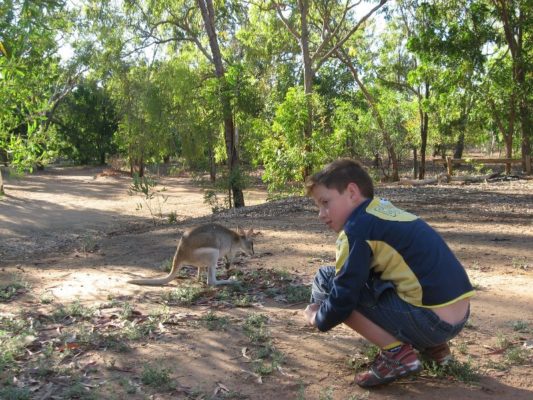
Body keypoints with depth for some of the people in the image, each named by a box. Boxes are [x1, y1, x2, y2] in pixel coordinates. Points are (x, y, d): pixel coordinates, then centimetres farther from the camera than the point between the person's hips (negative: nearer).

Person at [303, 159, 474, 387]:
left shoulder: (357, 227, -9)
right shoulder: (384, 212, 17)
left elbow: (343, 295, -13)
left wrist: (317, 318, 8)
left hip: (431, 320, -9)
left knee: (325, 282, -4)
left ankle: (397, 353, -5)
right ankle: (432, 346, 20)